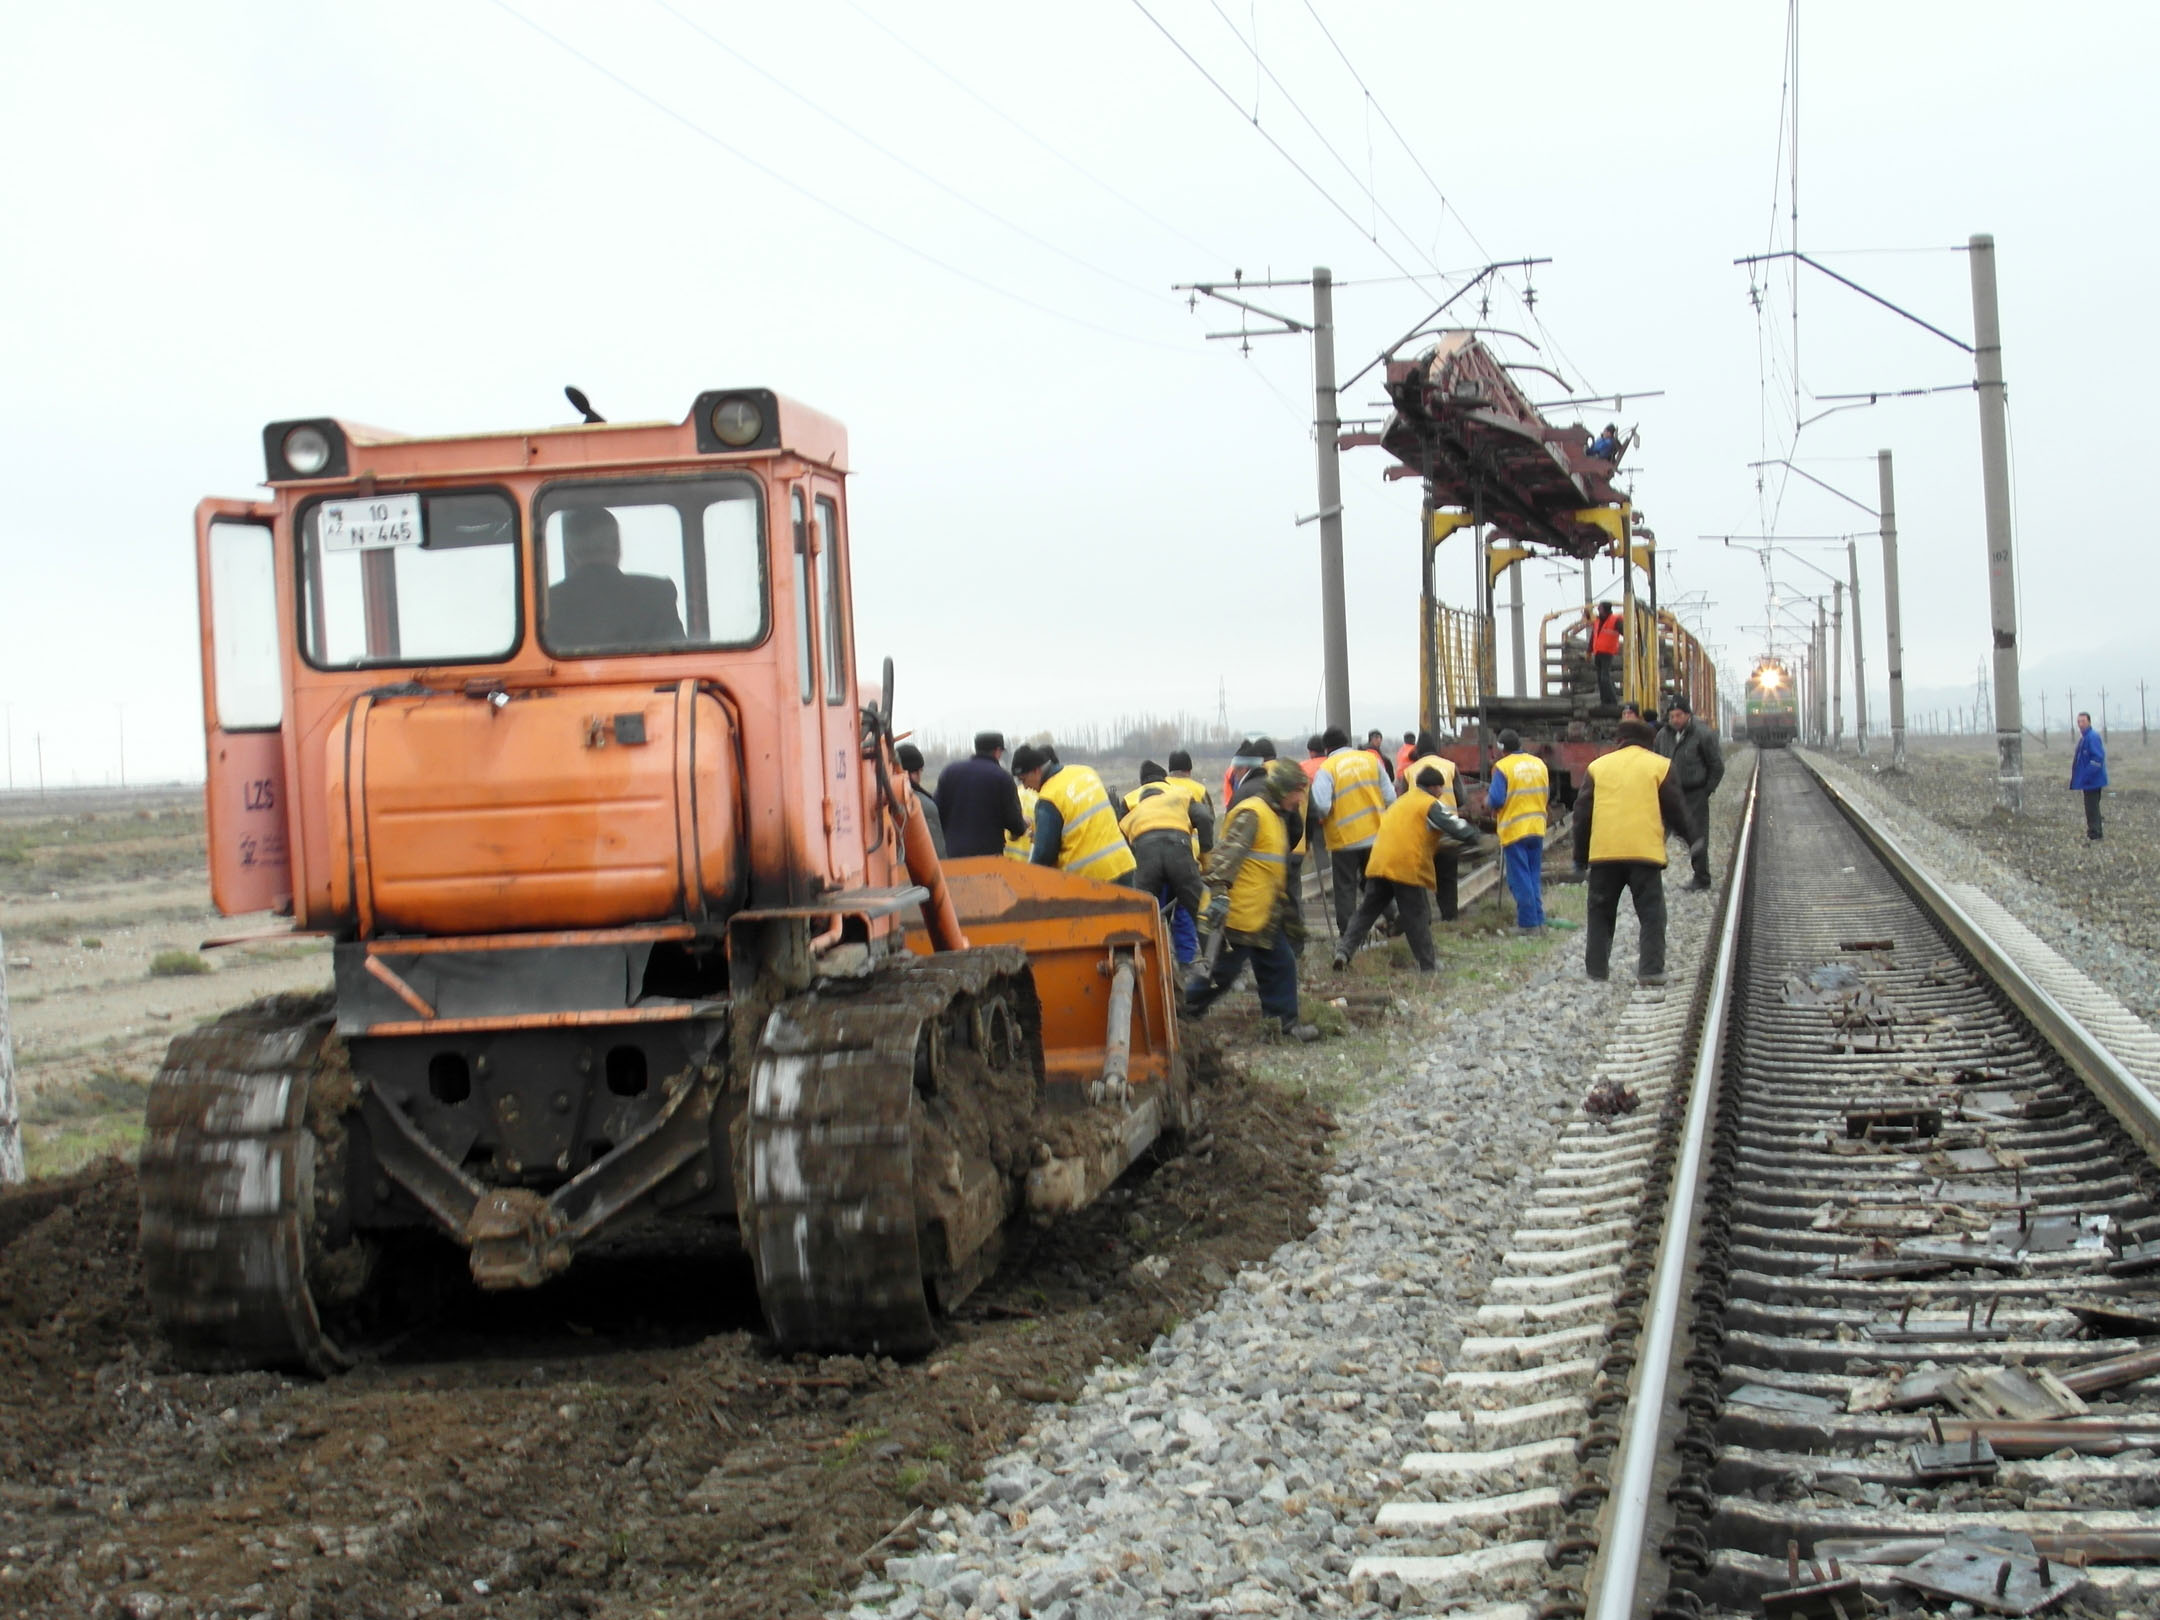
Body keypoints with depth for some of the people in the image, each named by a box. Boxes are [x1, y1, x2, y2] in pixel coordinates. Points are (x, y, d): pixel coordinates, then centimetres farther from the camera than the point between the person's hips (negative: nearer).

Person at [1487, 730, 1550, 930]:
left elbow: (1496, 800, -16)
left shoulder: (1502, 767, -13)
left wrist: (1487, 800, 5)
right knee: (1534, 876, 15)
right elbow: (1545, 794, 14)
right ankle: (1539, 920, 16)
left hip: (1513, 830, -6)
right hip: (1537, 828, 6)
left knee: (1520, 878, 0)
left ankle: (1527, 922, 0)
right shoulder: (1539, 764, 6)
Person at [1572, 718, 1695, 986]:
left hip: (1603, 853, 2)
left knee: (1600, 913, 14)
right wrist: (1692, 838, 22)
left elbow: (1582, 813, 12)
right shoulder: (1660, 766, 6)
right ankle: (1650, 969, -6)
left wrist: (1580, 855, 18)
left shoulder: (1598, 766, 12)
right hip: (1645, 851, -2)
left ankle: (1596, 968, 14)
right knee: (1651, 913, 4)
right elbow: (1676, 810, 7)